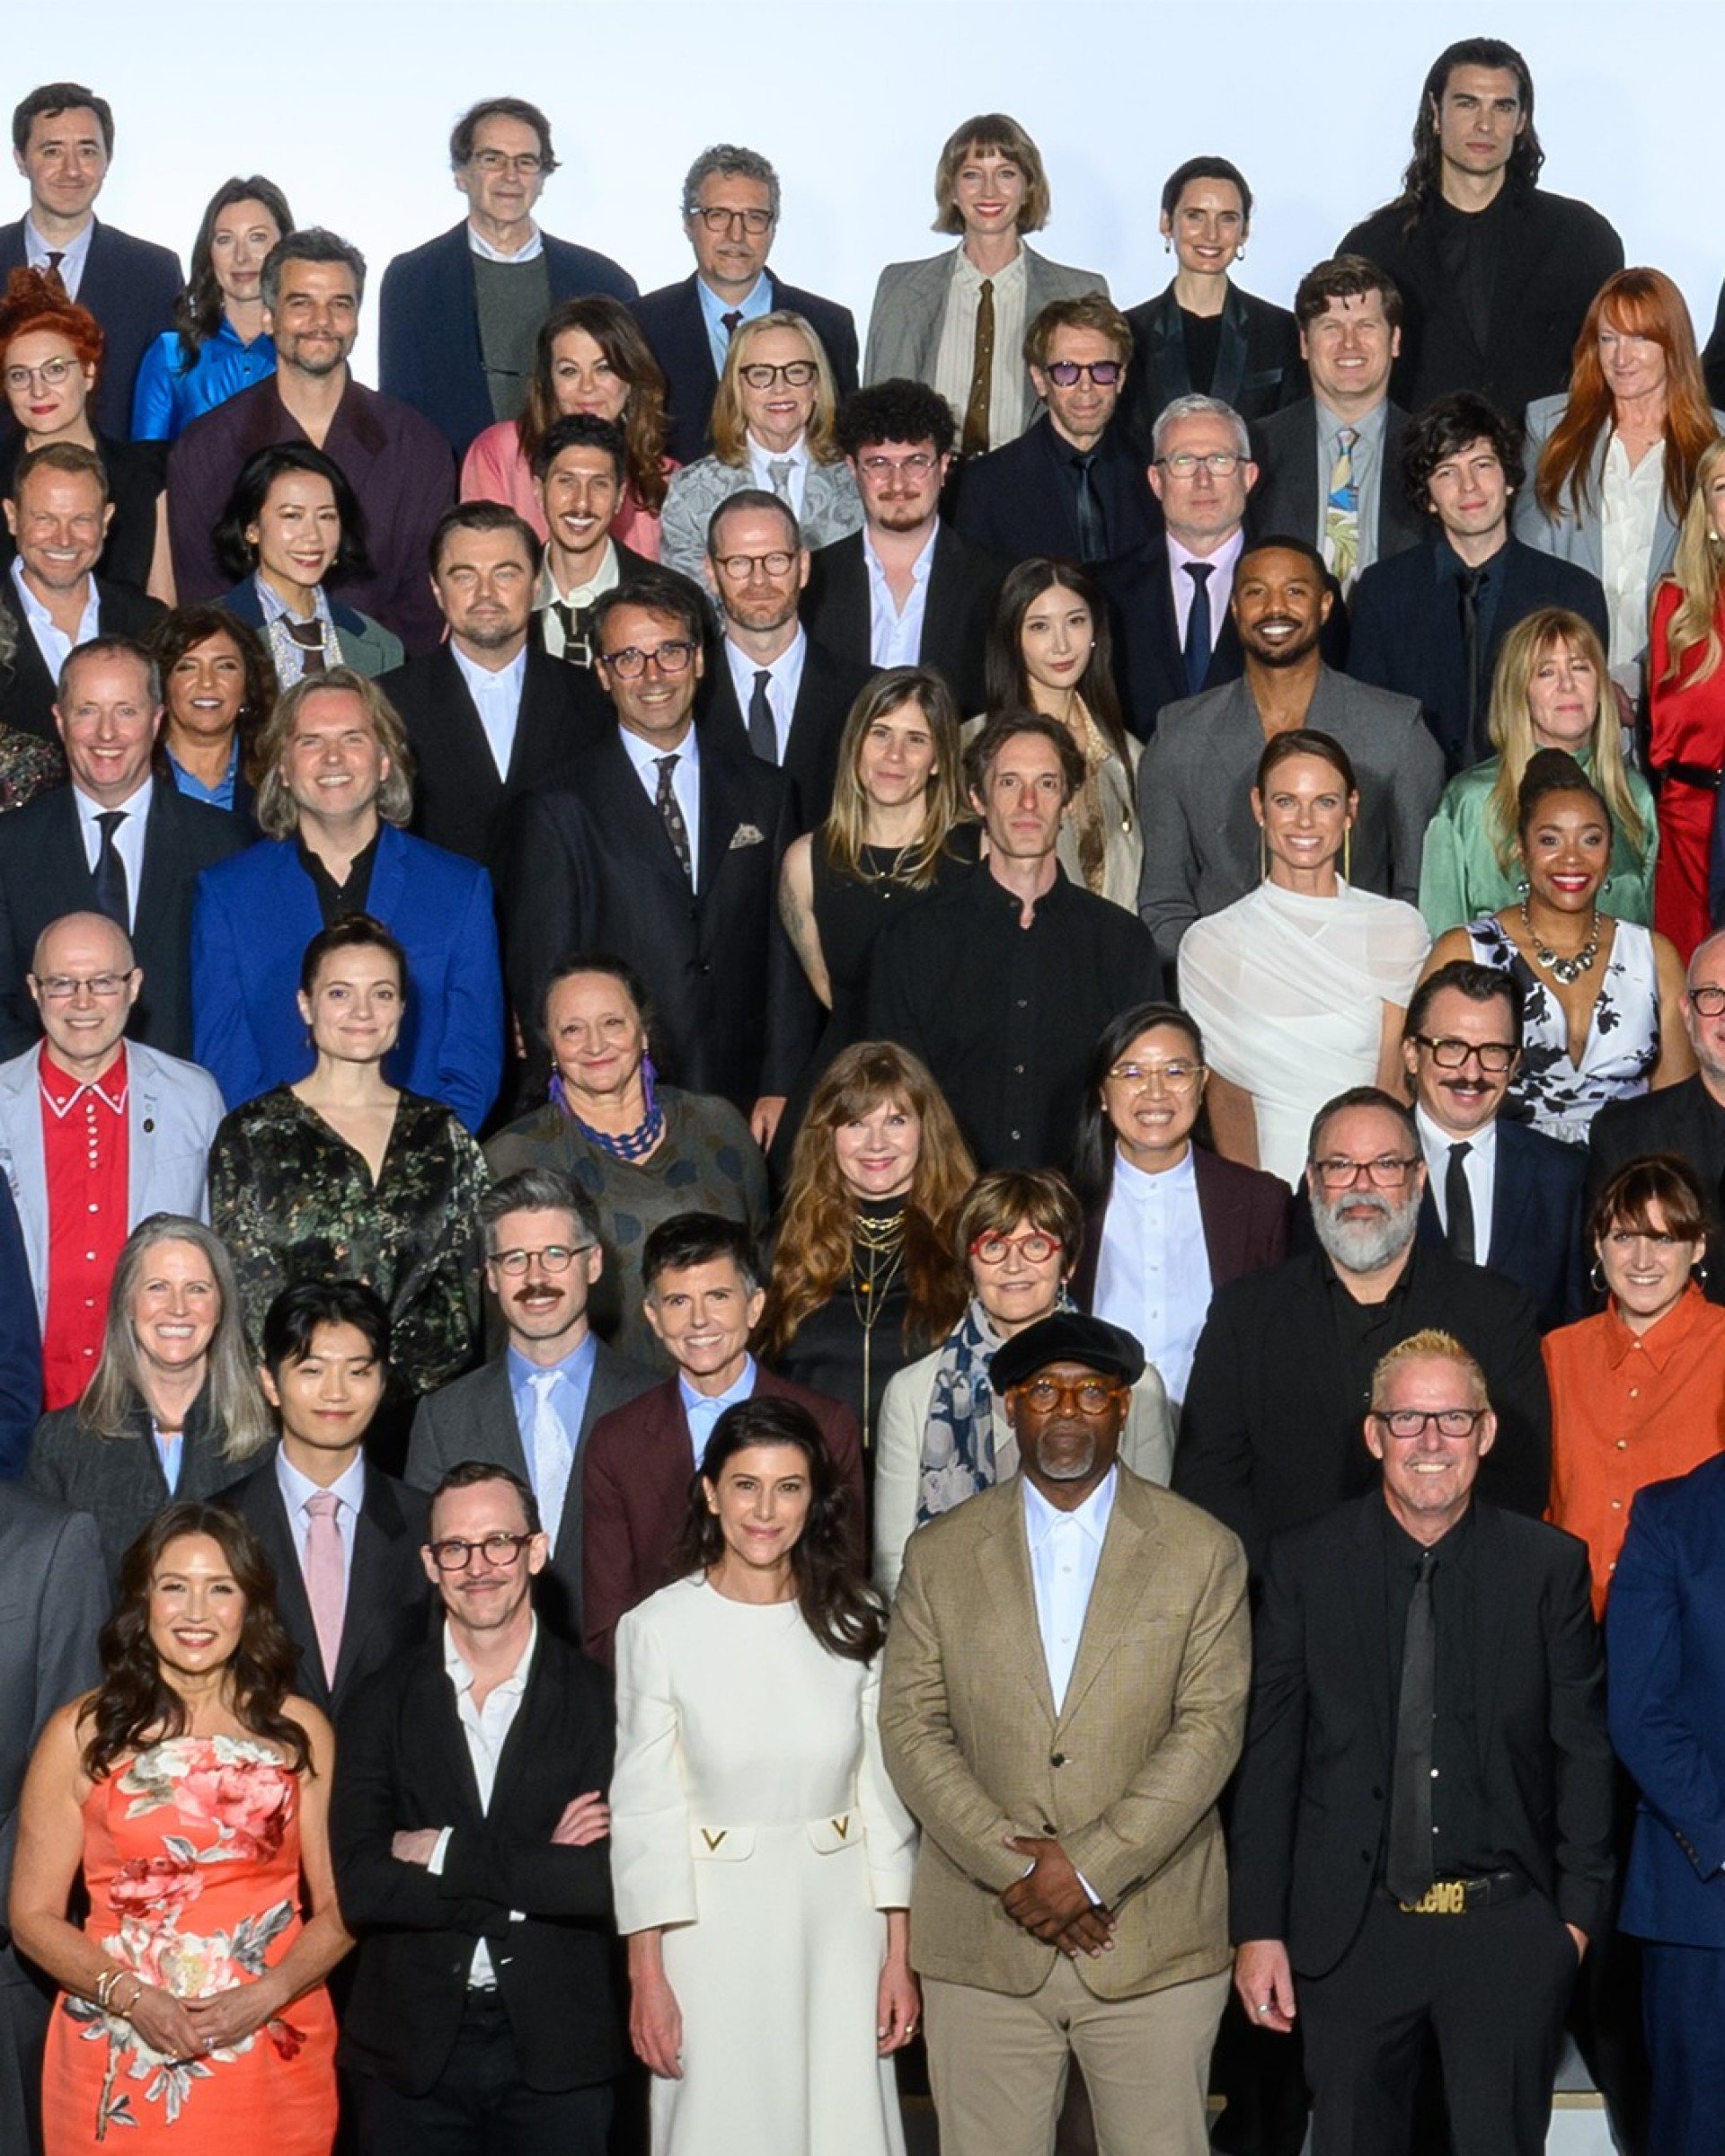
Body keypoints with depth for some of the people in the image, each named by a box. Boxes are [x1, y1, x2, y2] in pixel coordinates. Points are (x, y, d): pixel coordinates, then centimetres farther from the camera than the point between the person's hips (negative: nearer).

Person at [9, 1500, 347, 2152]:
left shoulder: (299, 1730, 4)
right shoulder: (82, 1733, -1)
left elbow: (340, 1907, 3)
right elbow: (34, 1915, 0)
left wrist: (266, 1995, -13)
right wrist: (134, 1998, -14)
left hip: (272, 2061, 1)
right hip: (121, 2065, -1)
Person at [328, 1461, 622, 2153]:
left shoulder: (596, 1700, -4)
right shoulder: (385, 1703, 0)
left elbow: (615, 1879, -14)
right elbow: (357, 1886, -10)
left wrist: (445, 1852, -13)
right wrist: (534, 1878, -14)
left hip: (555, 2049, -1)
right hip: (410, 2047, 1)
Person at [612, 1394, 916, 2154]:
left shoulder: (854, 1621, 0)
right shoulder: (659, 1629, -7)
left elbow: (884, 1797, 4)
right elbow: (644, 1813, -4)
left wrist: (899, 1953, 2)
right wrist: (646, 1975, -6)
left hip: (838, 1920, 2)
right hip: (712, 1924, -2)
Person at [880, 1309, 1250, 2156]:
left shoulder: (1203, 1554, 4)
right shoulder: (939, 1556, 8)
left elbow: (1211, 1728, -4)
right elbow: (910, 1729, 2)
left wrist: (1090, 1867, -12)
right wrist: (1014, 1865, -10)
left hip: (1156, 1945, -1)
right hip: (981, 1944, 1)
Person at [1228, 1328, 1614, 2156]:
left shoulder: (1550, 1567, 1)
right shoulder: (1305, 1566, 1)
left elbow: (1584, 1750, 3)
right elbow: (1268, 1755, 1)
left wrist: (1579, 1910, -1)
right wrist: (1258, 1928, -2)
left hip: (1507, 1933, 0)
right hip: (1352, 1932, 0)